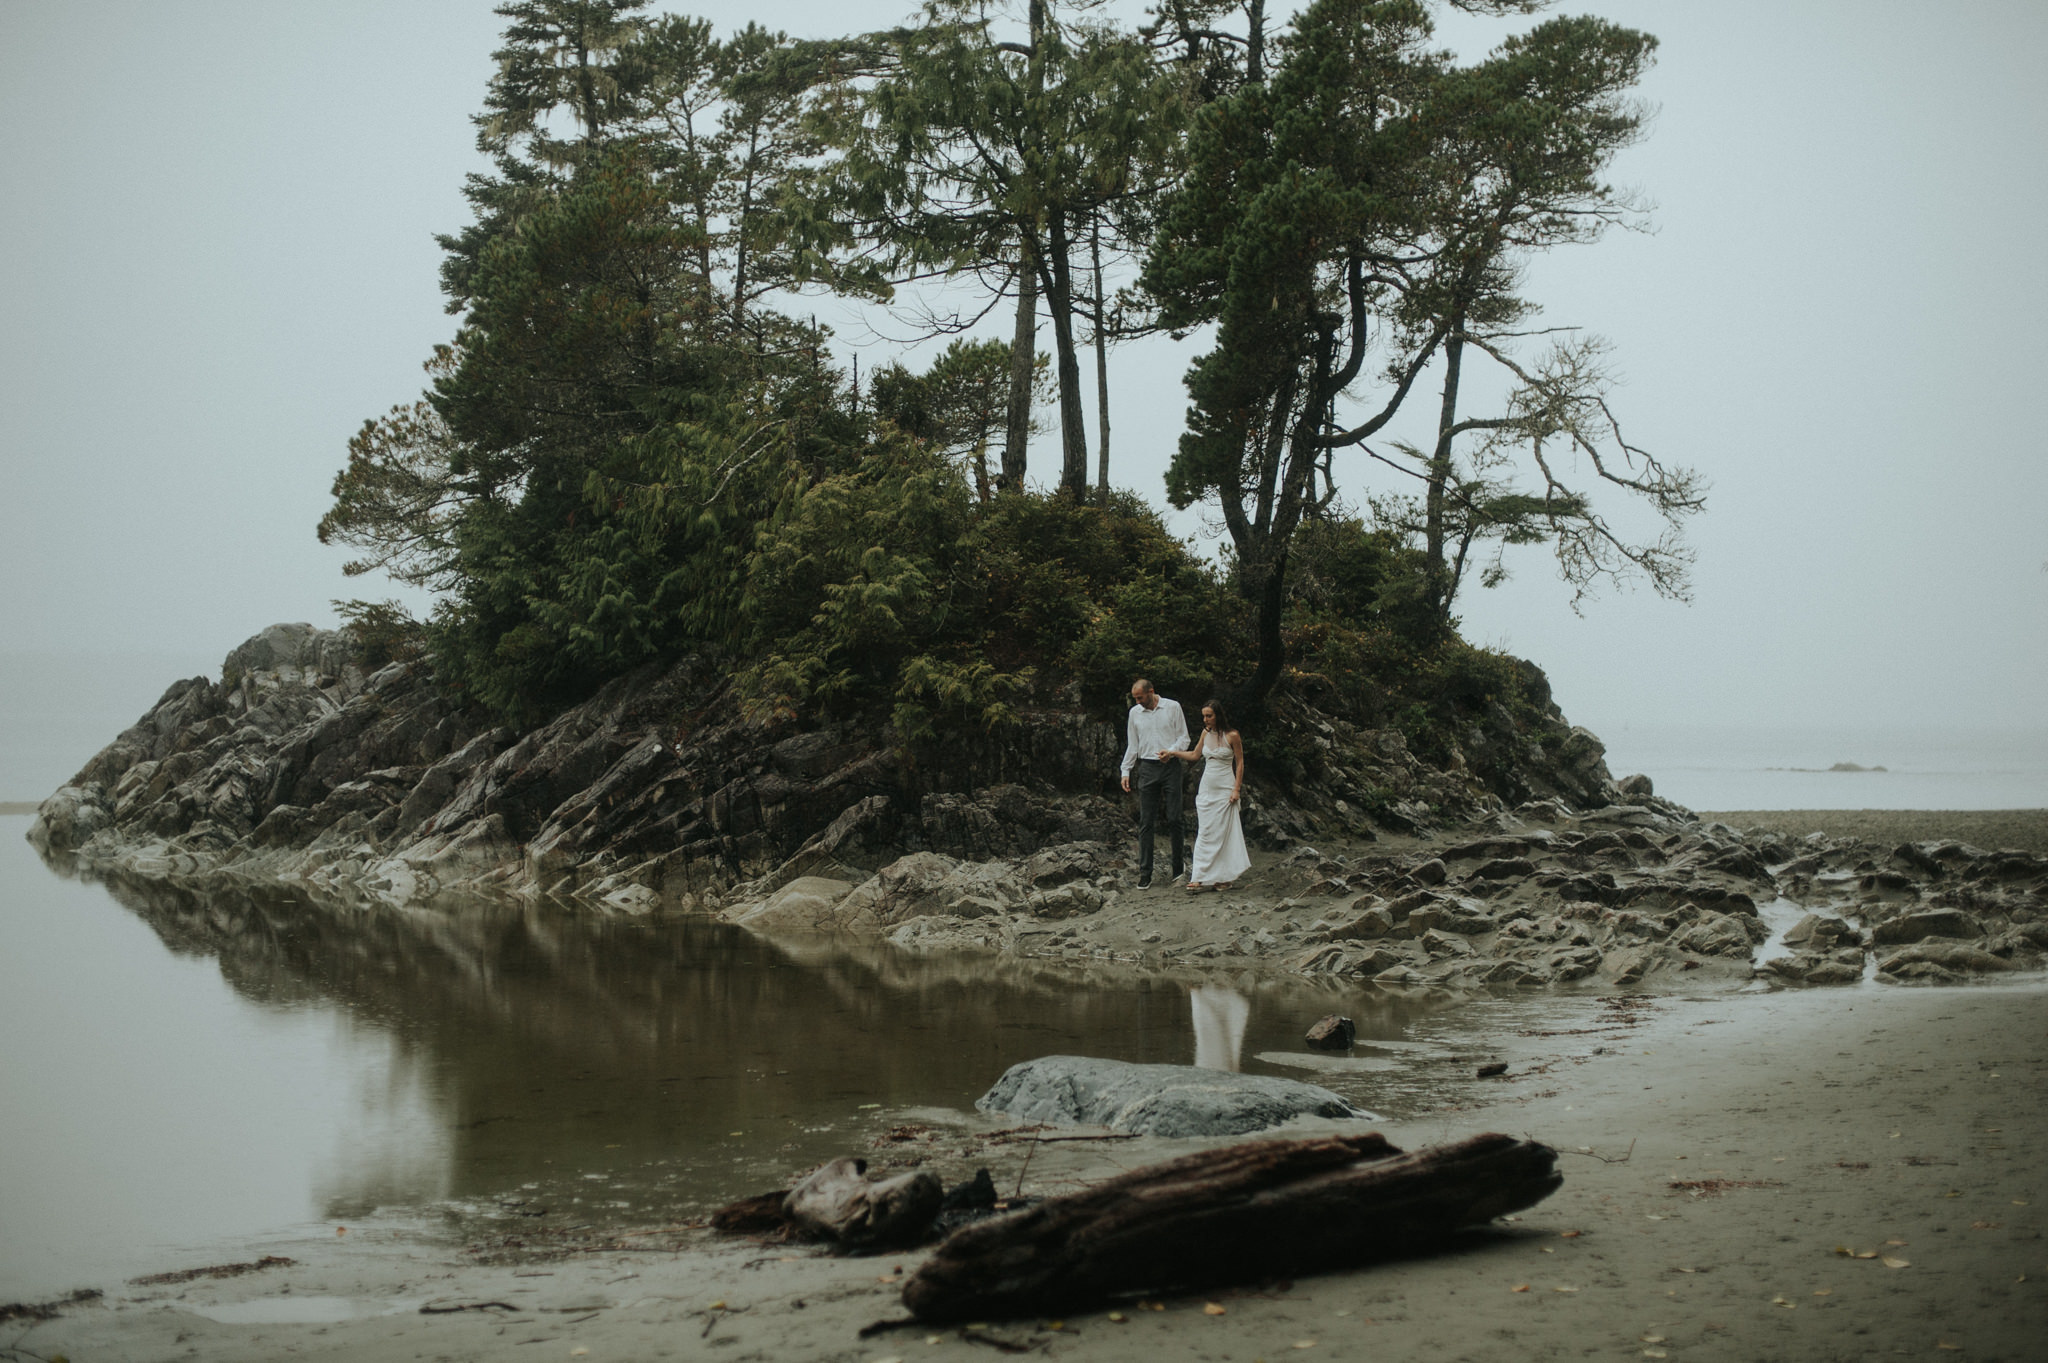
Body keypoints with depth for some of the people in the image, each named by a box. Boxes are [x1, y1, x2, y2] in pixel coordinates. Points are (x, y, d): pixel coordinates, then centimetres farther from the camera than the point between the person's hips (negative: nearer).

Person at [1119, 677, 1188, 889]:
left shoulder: (1172, 707, 2)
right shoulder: (1135, 713, 11)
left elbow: (1184, 737, 4)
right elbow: (1132, 745, 16)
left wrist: (1171, 751, -14)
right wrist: (1126, 771, 9)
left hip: (1170, 767, -2)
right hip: (1147, 768, 2)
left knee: (1174, 820, -3)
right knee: (1146, 822, -2)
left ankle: (1179, 870, 6)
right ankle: (1145, 874, -2)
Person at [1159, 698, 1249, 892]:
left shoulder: (1232, 736, -9)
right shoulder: (1206, 733, 7)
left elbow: (1240, 763, -4)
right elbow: (1194, 755, 20)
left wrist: (1237, 789, -9)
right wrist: (1172, 753, 13)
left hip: (1225, 789, -5)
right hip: (1206, 789, 5)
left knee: (1222, 832, -3)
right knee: (1204, 833, 1)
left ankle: (1223, 877, 4)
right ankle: (1200, 878, -1)